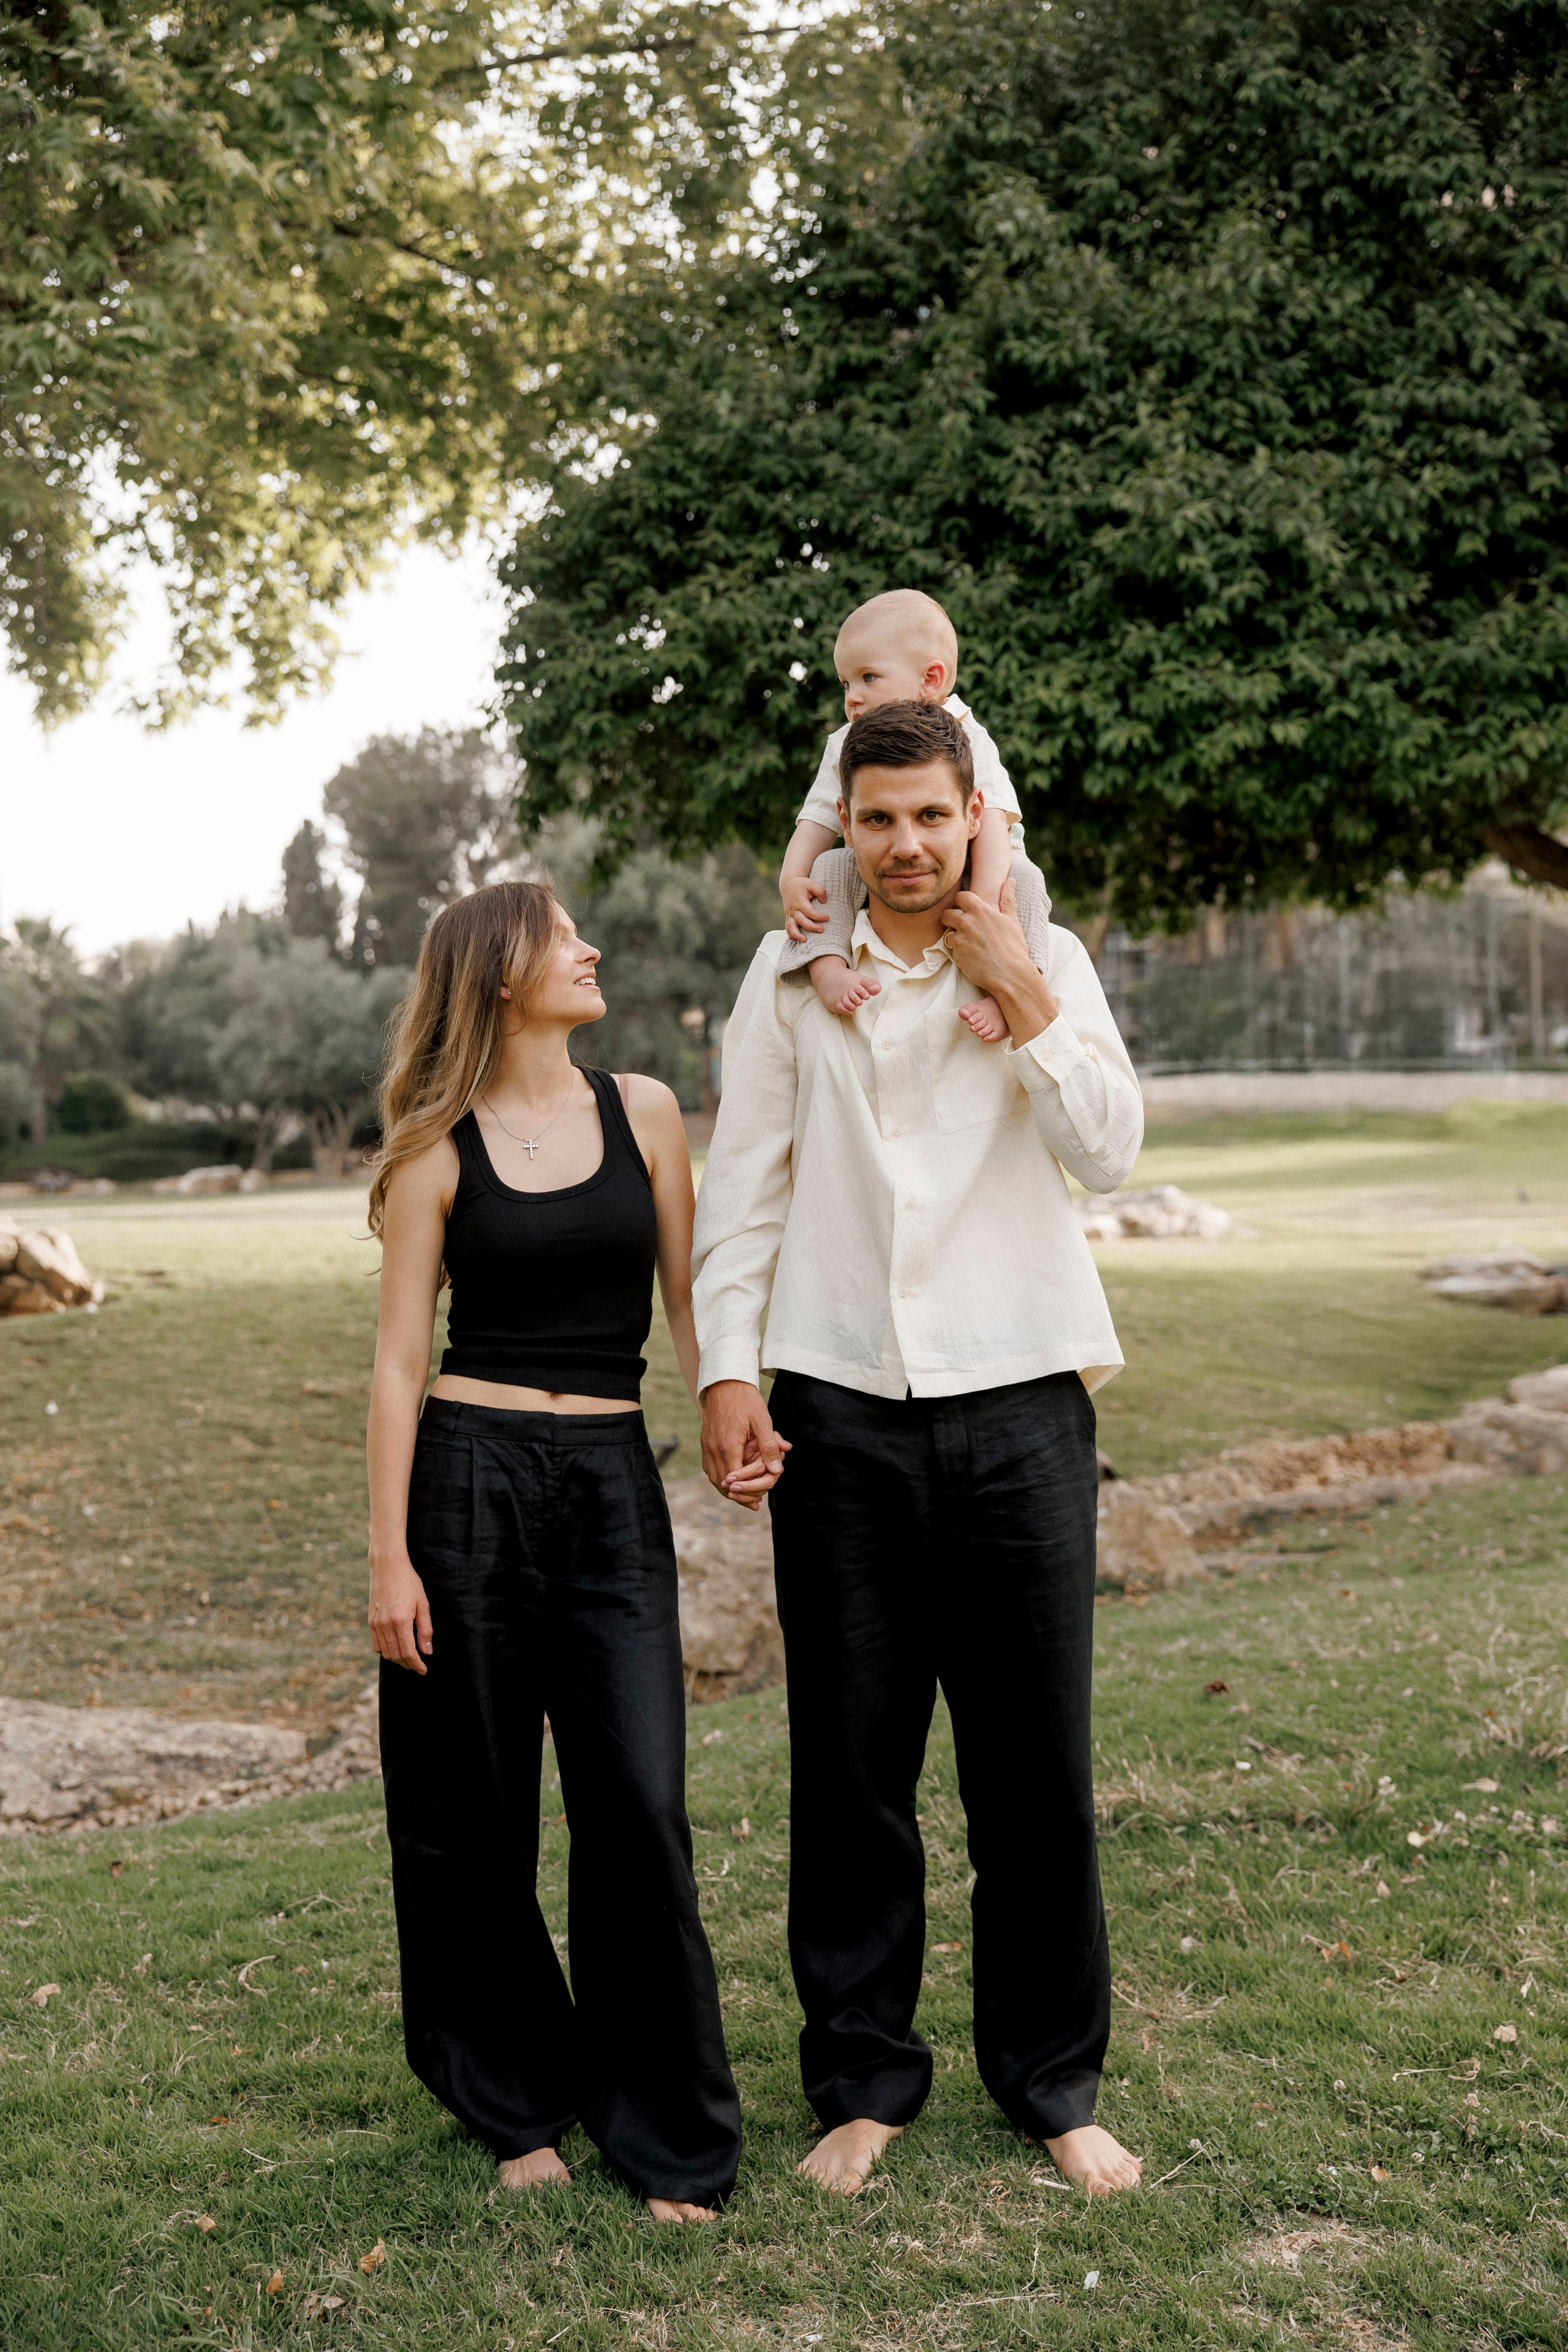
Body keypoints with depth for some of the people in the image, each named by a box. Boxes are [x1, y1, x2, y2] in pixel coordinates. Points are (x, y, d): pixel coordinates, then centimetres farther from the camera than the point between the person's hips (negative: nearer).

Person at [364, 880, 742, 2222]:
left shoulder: (642, 1112, 8)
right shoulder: (436, 1149, 1)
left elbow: (689, 1300, 10)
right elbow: (400, 1359, 0)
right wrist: (389, 1555, -5)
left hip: (612, 1482, 1)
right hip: (468, 1477, -1)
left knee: (639, 1806, -5)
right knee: (473, 1811, 6)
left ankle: (669, 2132, 11)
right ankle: (519, 2105, 26)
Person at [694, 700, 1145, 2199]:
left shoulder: (1045, 966, 7)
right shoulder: (790, 974, 8)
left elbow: (1108, 1151, -5)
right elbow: (742, 1186, 7)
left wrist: (1018, 995, -10)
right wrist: (725, 1371, -1)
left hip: (1018, 1409, 0)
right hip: (839, 1412, 1)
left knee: (1037, 1763, 5)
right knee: (849, 1763, 6)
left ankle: (1052, 2082, 22)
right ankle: (862, 2079, 21)